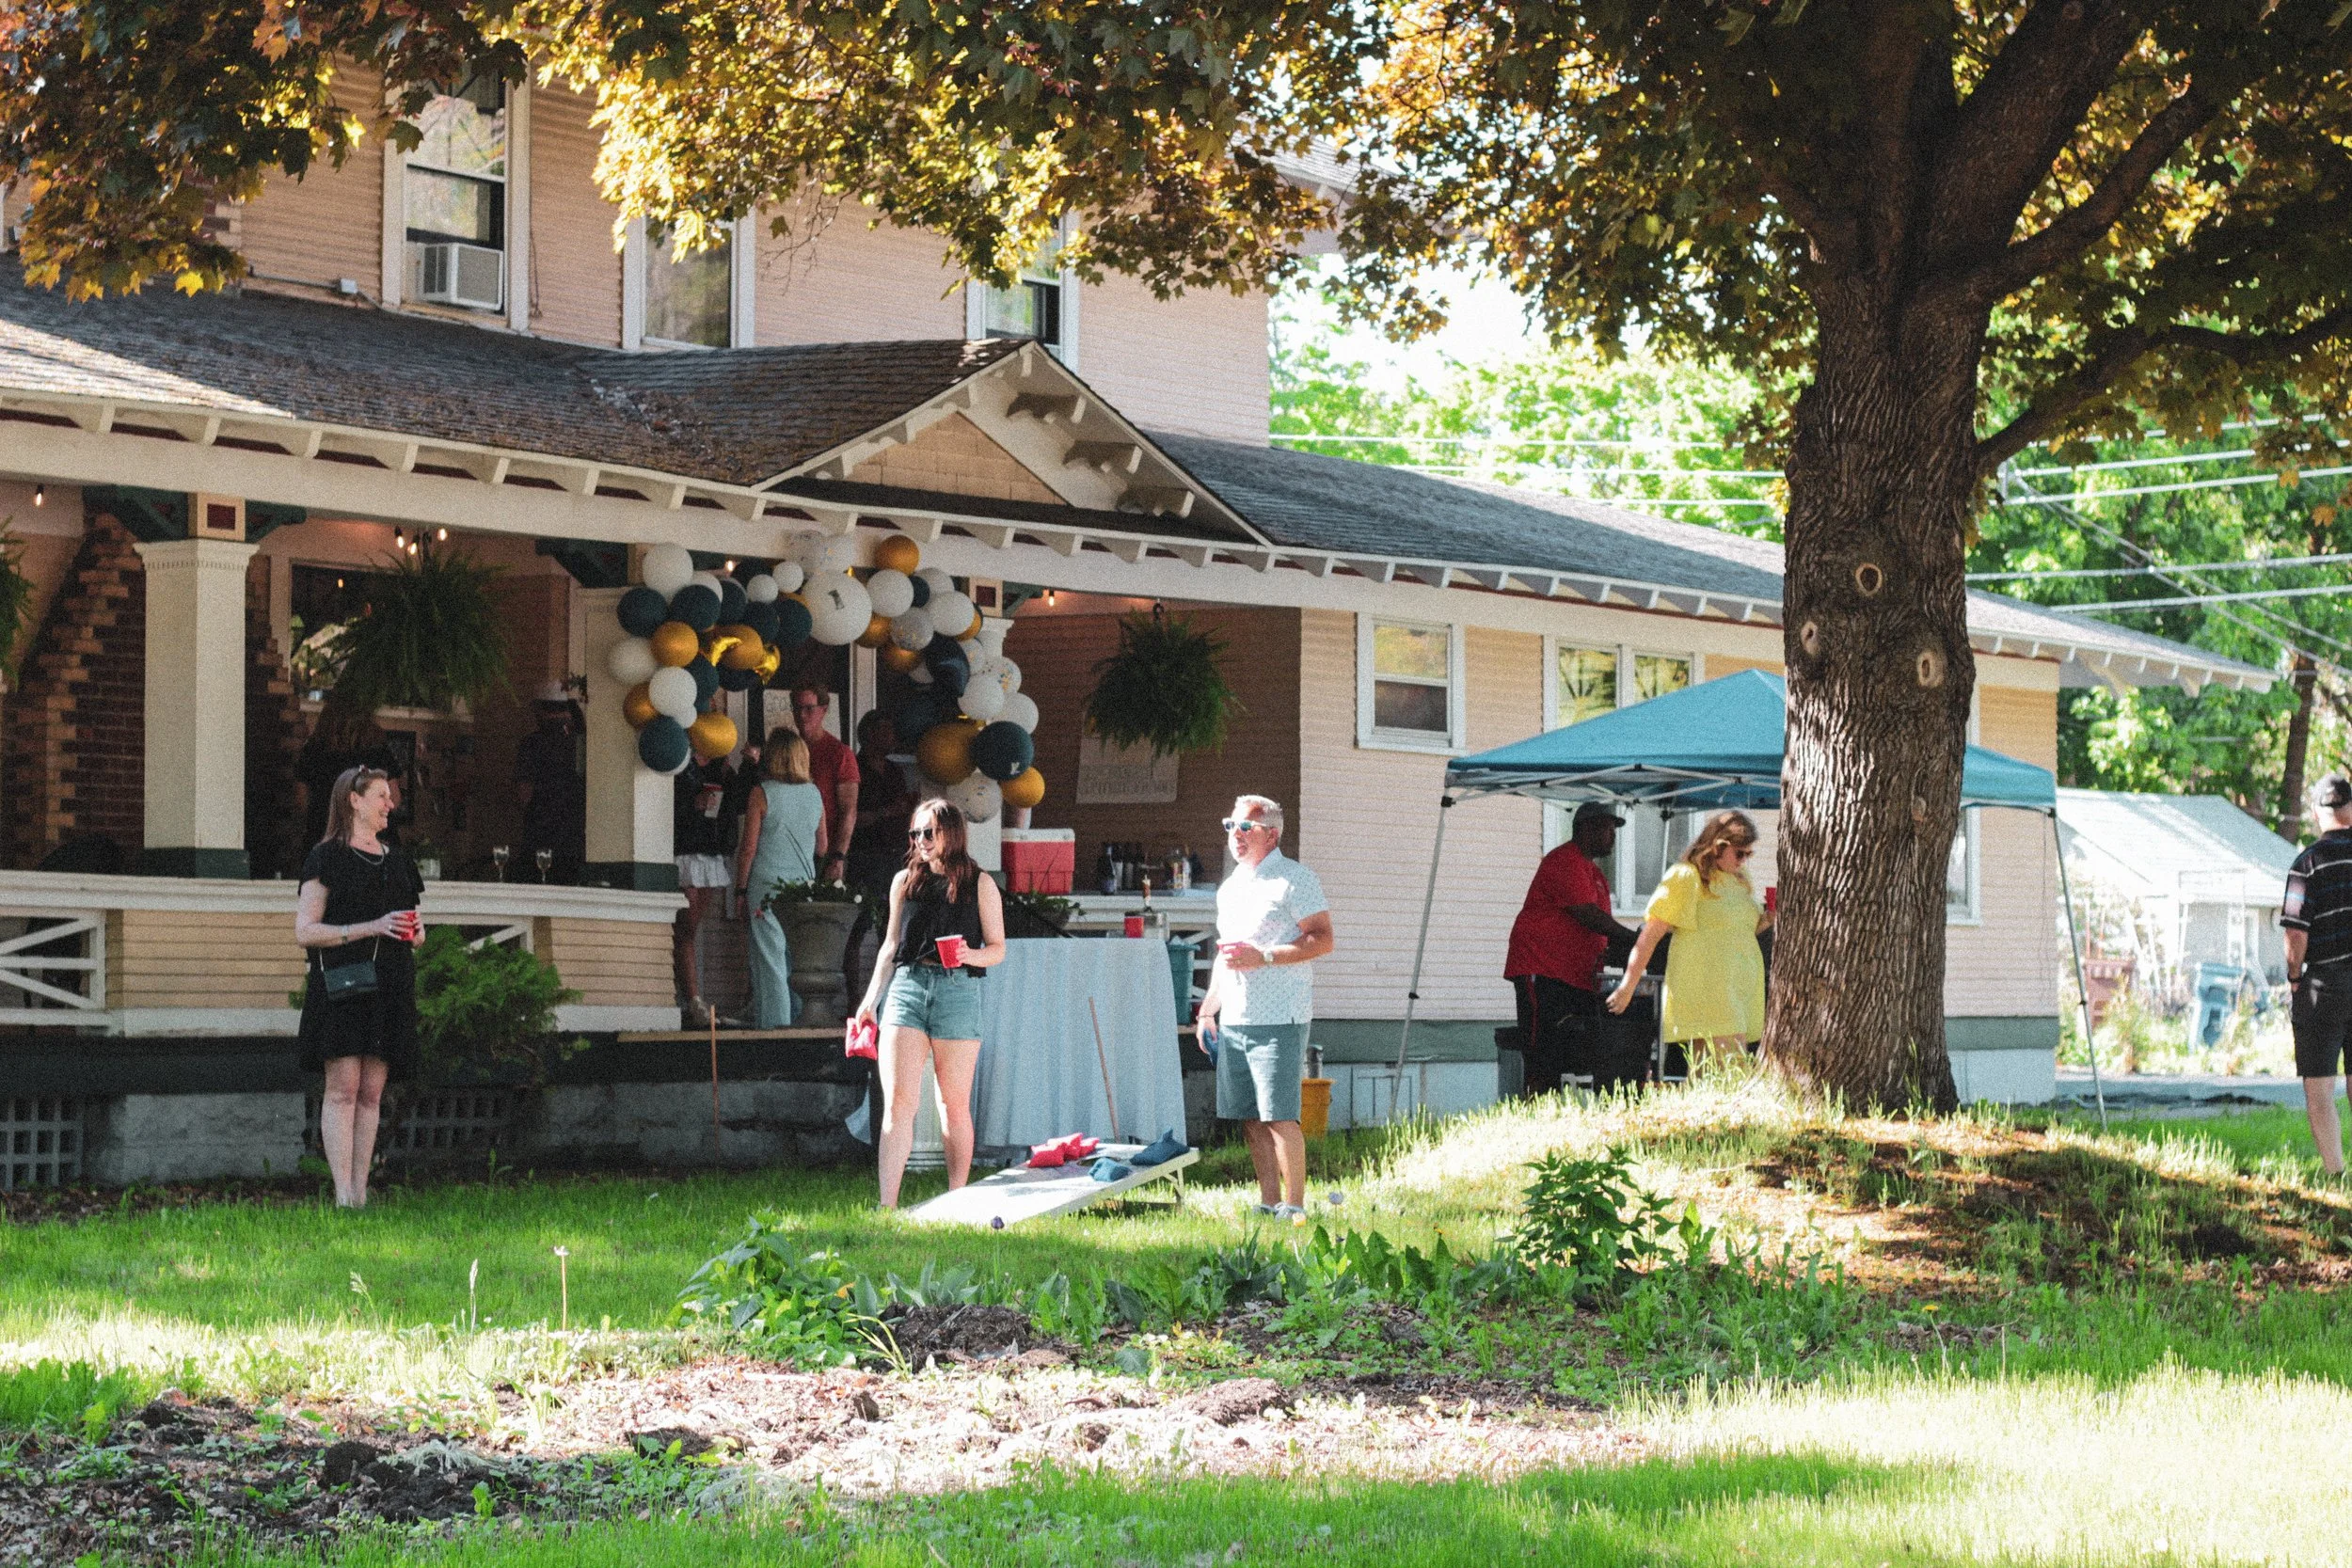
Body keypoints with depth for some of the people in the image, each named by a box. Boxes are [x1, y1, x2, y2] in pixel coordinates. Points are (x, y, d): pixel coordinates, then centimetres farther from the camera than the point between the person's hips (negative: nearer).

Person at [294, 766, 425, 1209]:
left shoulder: (395, 861, 20)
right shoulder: (327, 857, 0)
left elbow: (412, 924, 29)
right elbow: (305, 930, -7)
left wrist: (415, 932, 3)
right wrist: (370, 928, -16)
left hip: (389, 986, 6)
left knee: (372, 1092, 2)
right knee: (343, 1088, -11)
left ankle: (361, 1191, 3)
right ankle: (343, 1195, -14)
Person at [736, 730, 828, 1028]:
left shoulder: (761, 794, -7)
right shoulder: (814, 794, 5)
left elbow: (748, 848, -7)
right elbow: (822, 849, 13)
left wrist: (741, 888, 1)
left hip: (767, 884, -4)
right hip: (804, 882, 4)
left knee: (770, 958, -1)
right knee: (800, 959, 9)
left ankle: (773, 1020, -3)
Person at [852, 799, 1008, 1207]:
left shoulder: (980, 884, 5)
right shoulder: (904, 881, 13)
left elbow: (998, 948, 6)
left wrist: (971, 955, -16)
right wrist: (870, 1001, 12)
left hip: (958, 992, -2)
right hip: (906, 989, 2)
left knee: (954, 1105, 5)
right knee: (898, 1101, -10)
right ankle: (887, 1205, -16)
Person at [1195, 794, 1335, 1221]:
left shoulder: (1294, 880, -5)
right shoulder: (1230, 887, 20)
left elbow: (1322, 940, -11)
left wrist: (1263, 957, -18)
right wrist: (1209, 1008, 21)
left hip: (1278, 1020, -8)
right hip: (1234, 1021, 8)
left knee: (1279, 1117, -11)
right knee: (1250, 1119, 8)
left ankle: (1294, 1207, -6)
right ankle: (1269, 1203, 14)